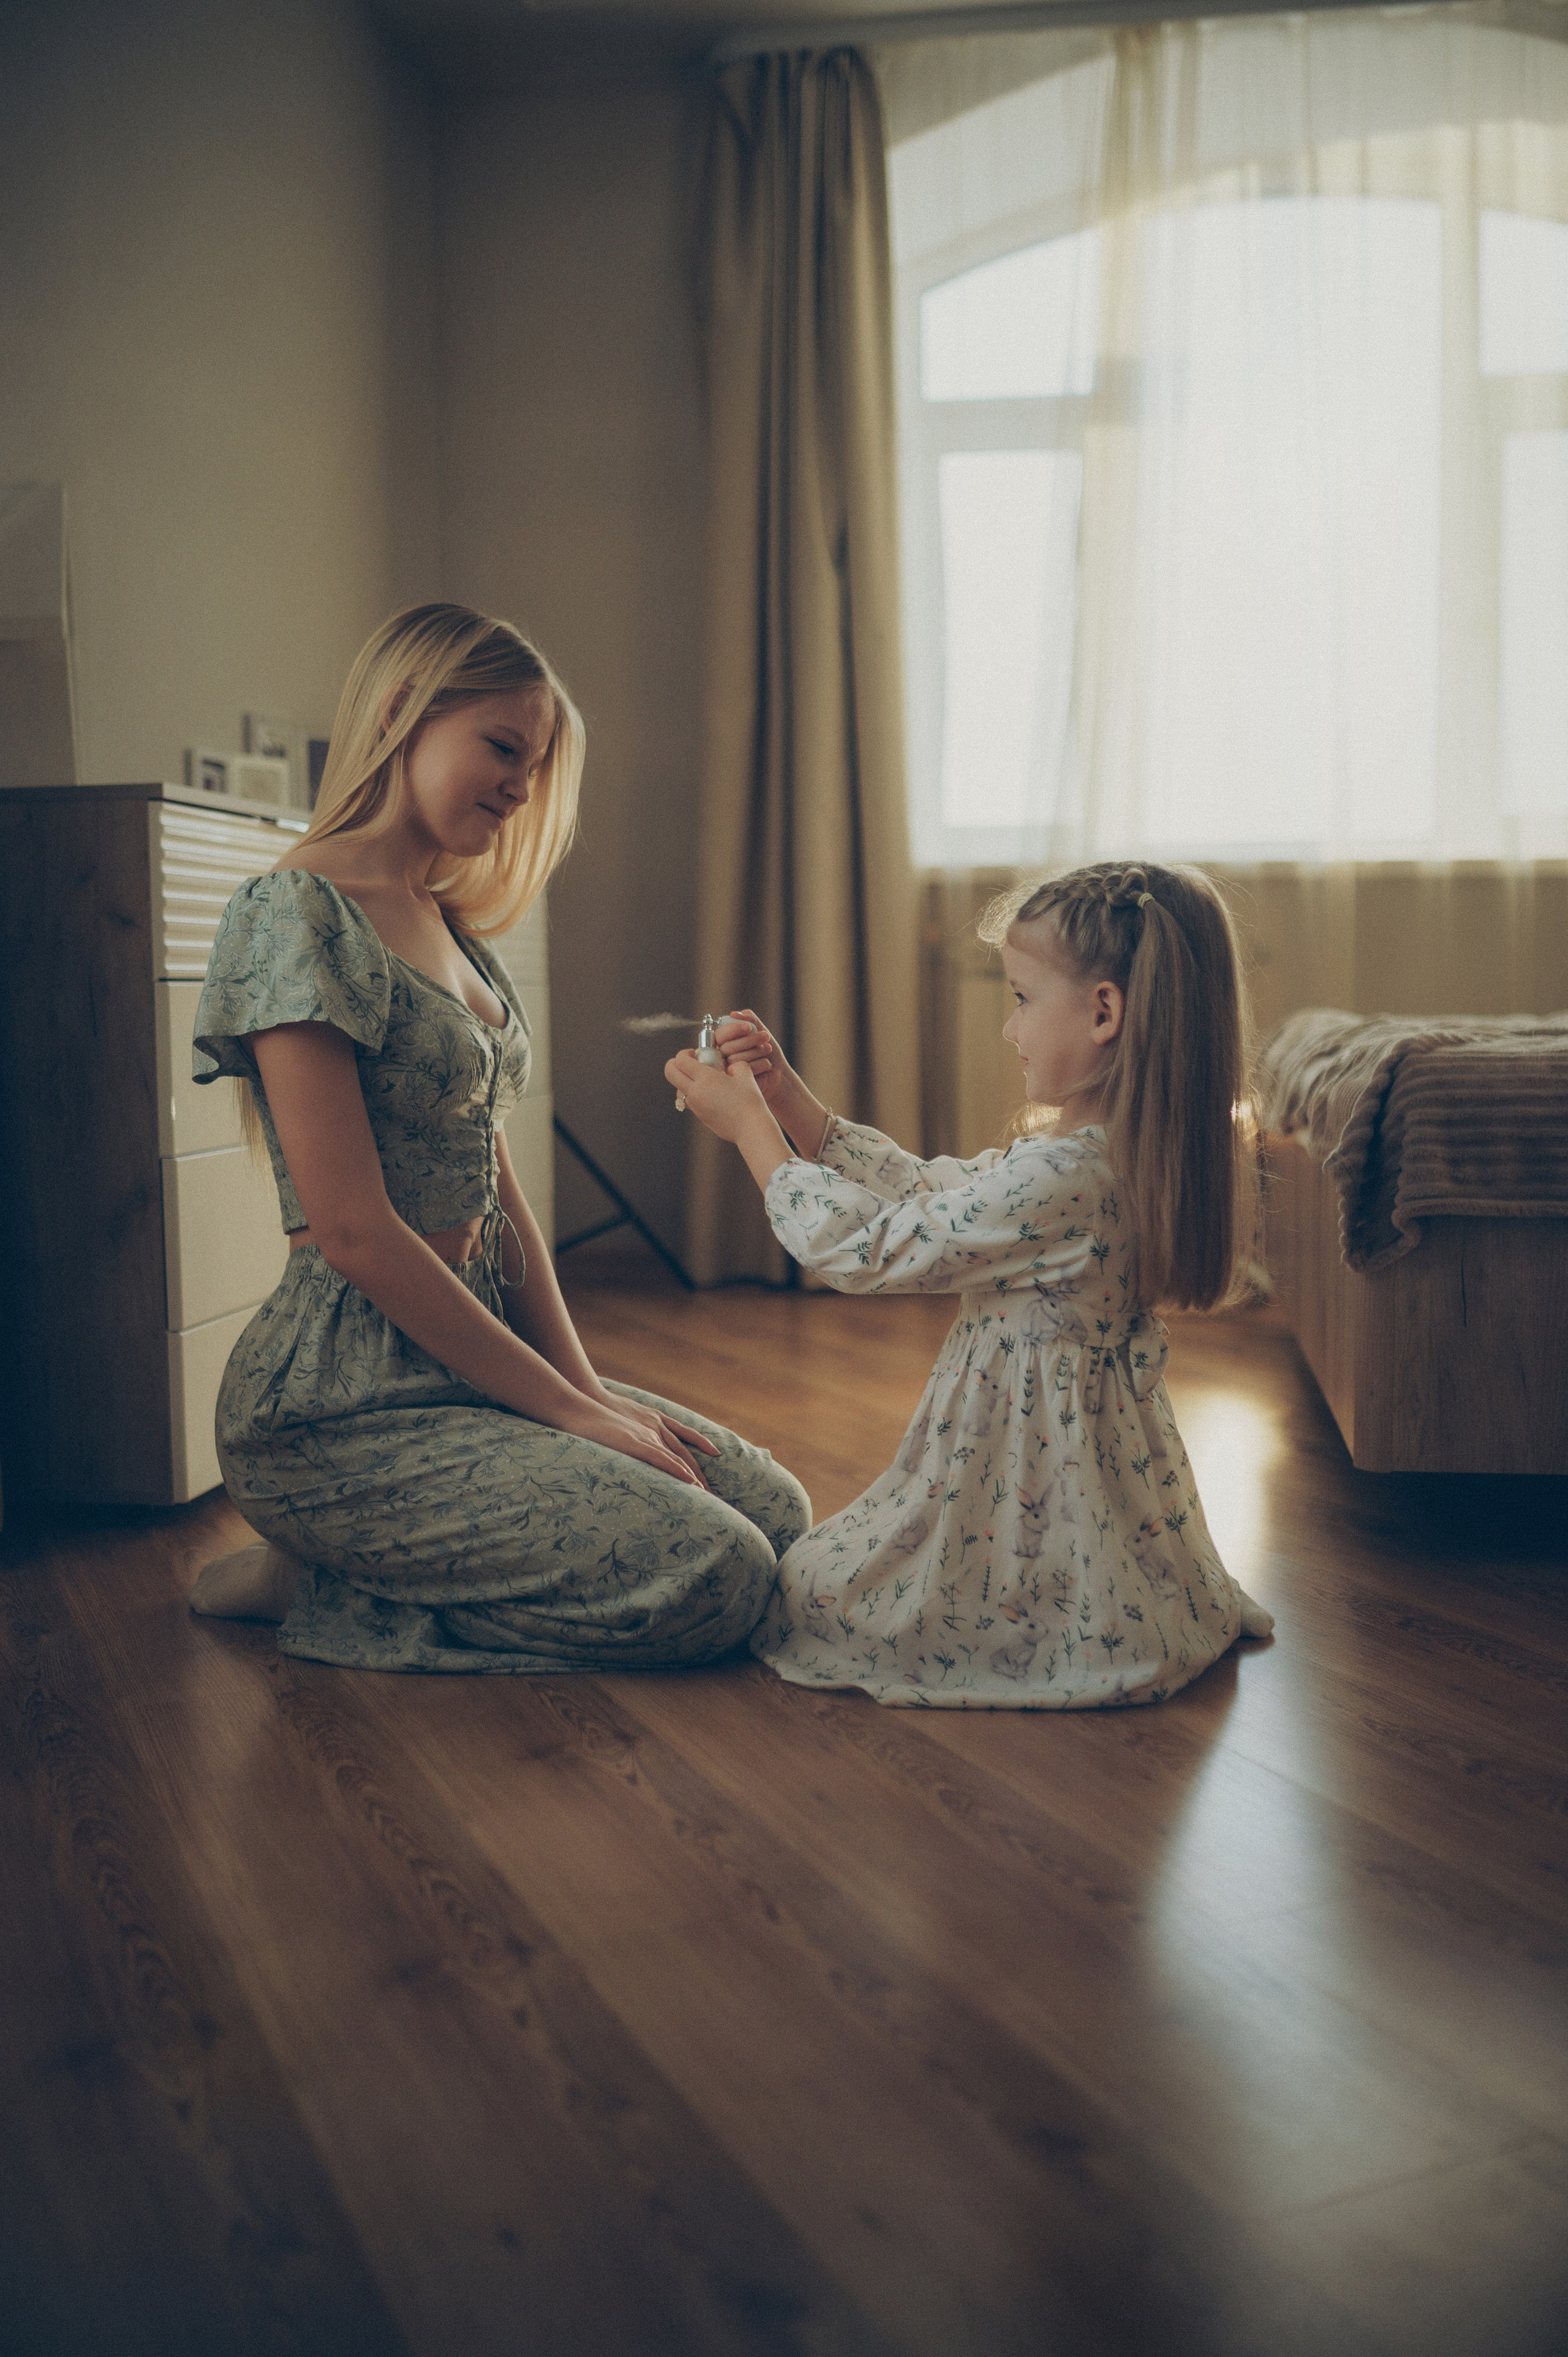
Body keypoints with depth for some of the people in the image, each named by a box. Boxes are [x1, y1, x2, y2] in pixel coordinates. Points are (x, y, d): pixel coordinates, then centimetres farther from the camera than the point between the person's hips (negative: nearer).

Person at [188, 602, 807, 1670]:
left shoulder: (451, 929, 15)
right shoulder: (296, 915, -14)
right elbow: (354, 1231, -19)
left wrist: (585, 1383, 2)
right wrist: (563, 1406, -14)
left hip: (466, 1354, 9)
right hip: (343, 1403, -9)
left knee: (776, 1510, 3)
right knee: (714, 1578, -18)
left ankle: (356, 1562, 8)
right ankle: (314, 1585, -3)